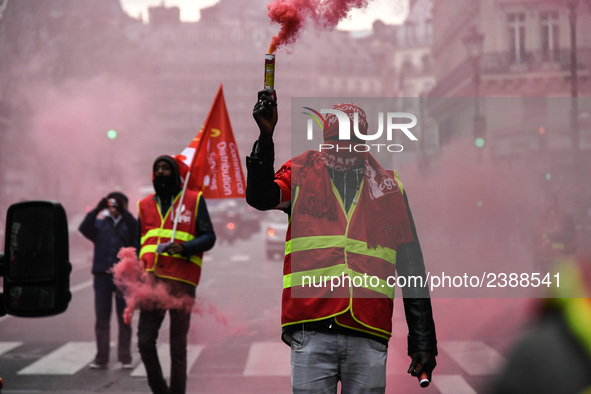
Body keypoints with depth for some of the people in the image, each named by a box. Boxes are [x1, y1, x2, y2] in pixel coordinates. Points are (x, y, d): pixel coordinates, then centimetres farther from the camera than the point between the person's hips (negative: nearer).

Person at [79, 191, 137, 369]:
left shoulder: (128, 224, 8)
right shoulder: (100, 224, 11)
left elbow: (136, 230, -14)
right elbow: (84, 229, -8)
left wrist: (123, 211, -24)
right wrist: (97, 210, -20)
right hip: (102, 275, 1)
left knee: (125, 318, 3)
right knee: (101, 319, 3)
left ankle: (125, 358, 10)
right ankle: (101, 358, 8)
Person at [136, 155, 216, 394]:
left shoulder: (194, 201, 7)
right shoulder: (145, 205, 18)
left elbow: (209, 237, 2)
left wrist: (184, 247, -16)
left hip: (182, 282, -3)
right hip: (152, 281, 3)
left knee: (178, 347, 0)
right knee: (145, 341, -4)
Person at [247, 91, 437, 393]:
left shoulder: (389, 189, 14)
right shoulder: (302, 173, 12)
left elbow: (412, 268, 13)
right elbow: (259, 198, -9)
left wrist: (424, 342, 8)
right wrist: (266, 137, -21)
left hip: (369, 336, 2)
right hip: (312, 330, -1)